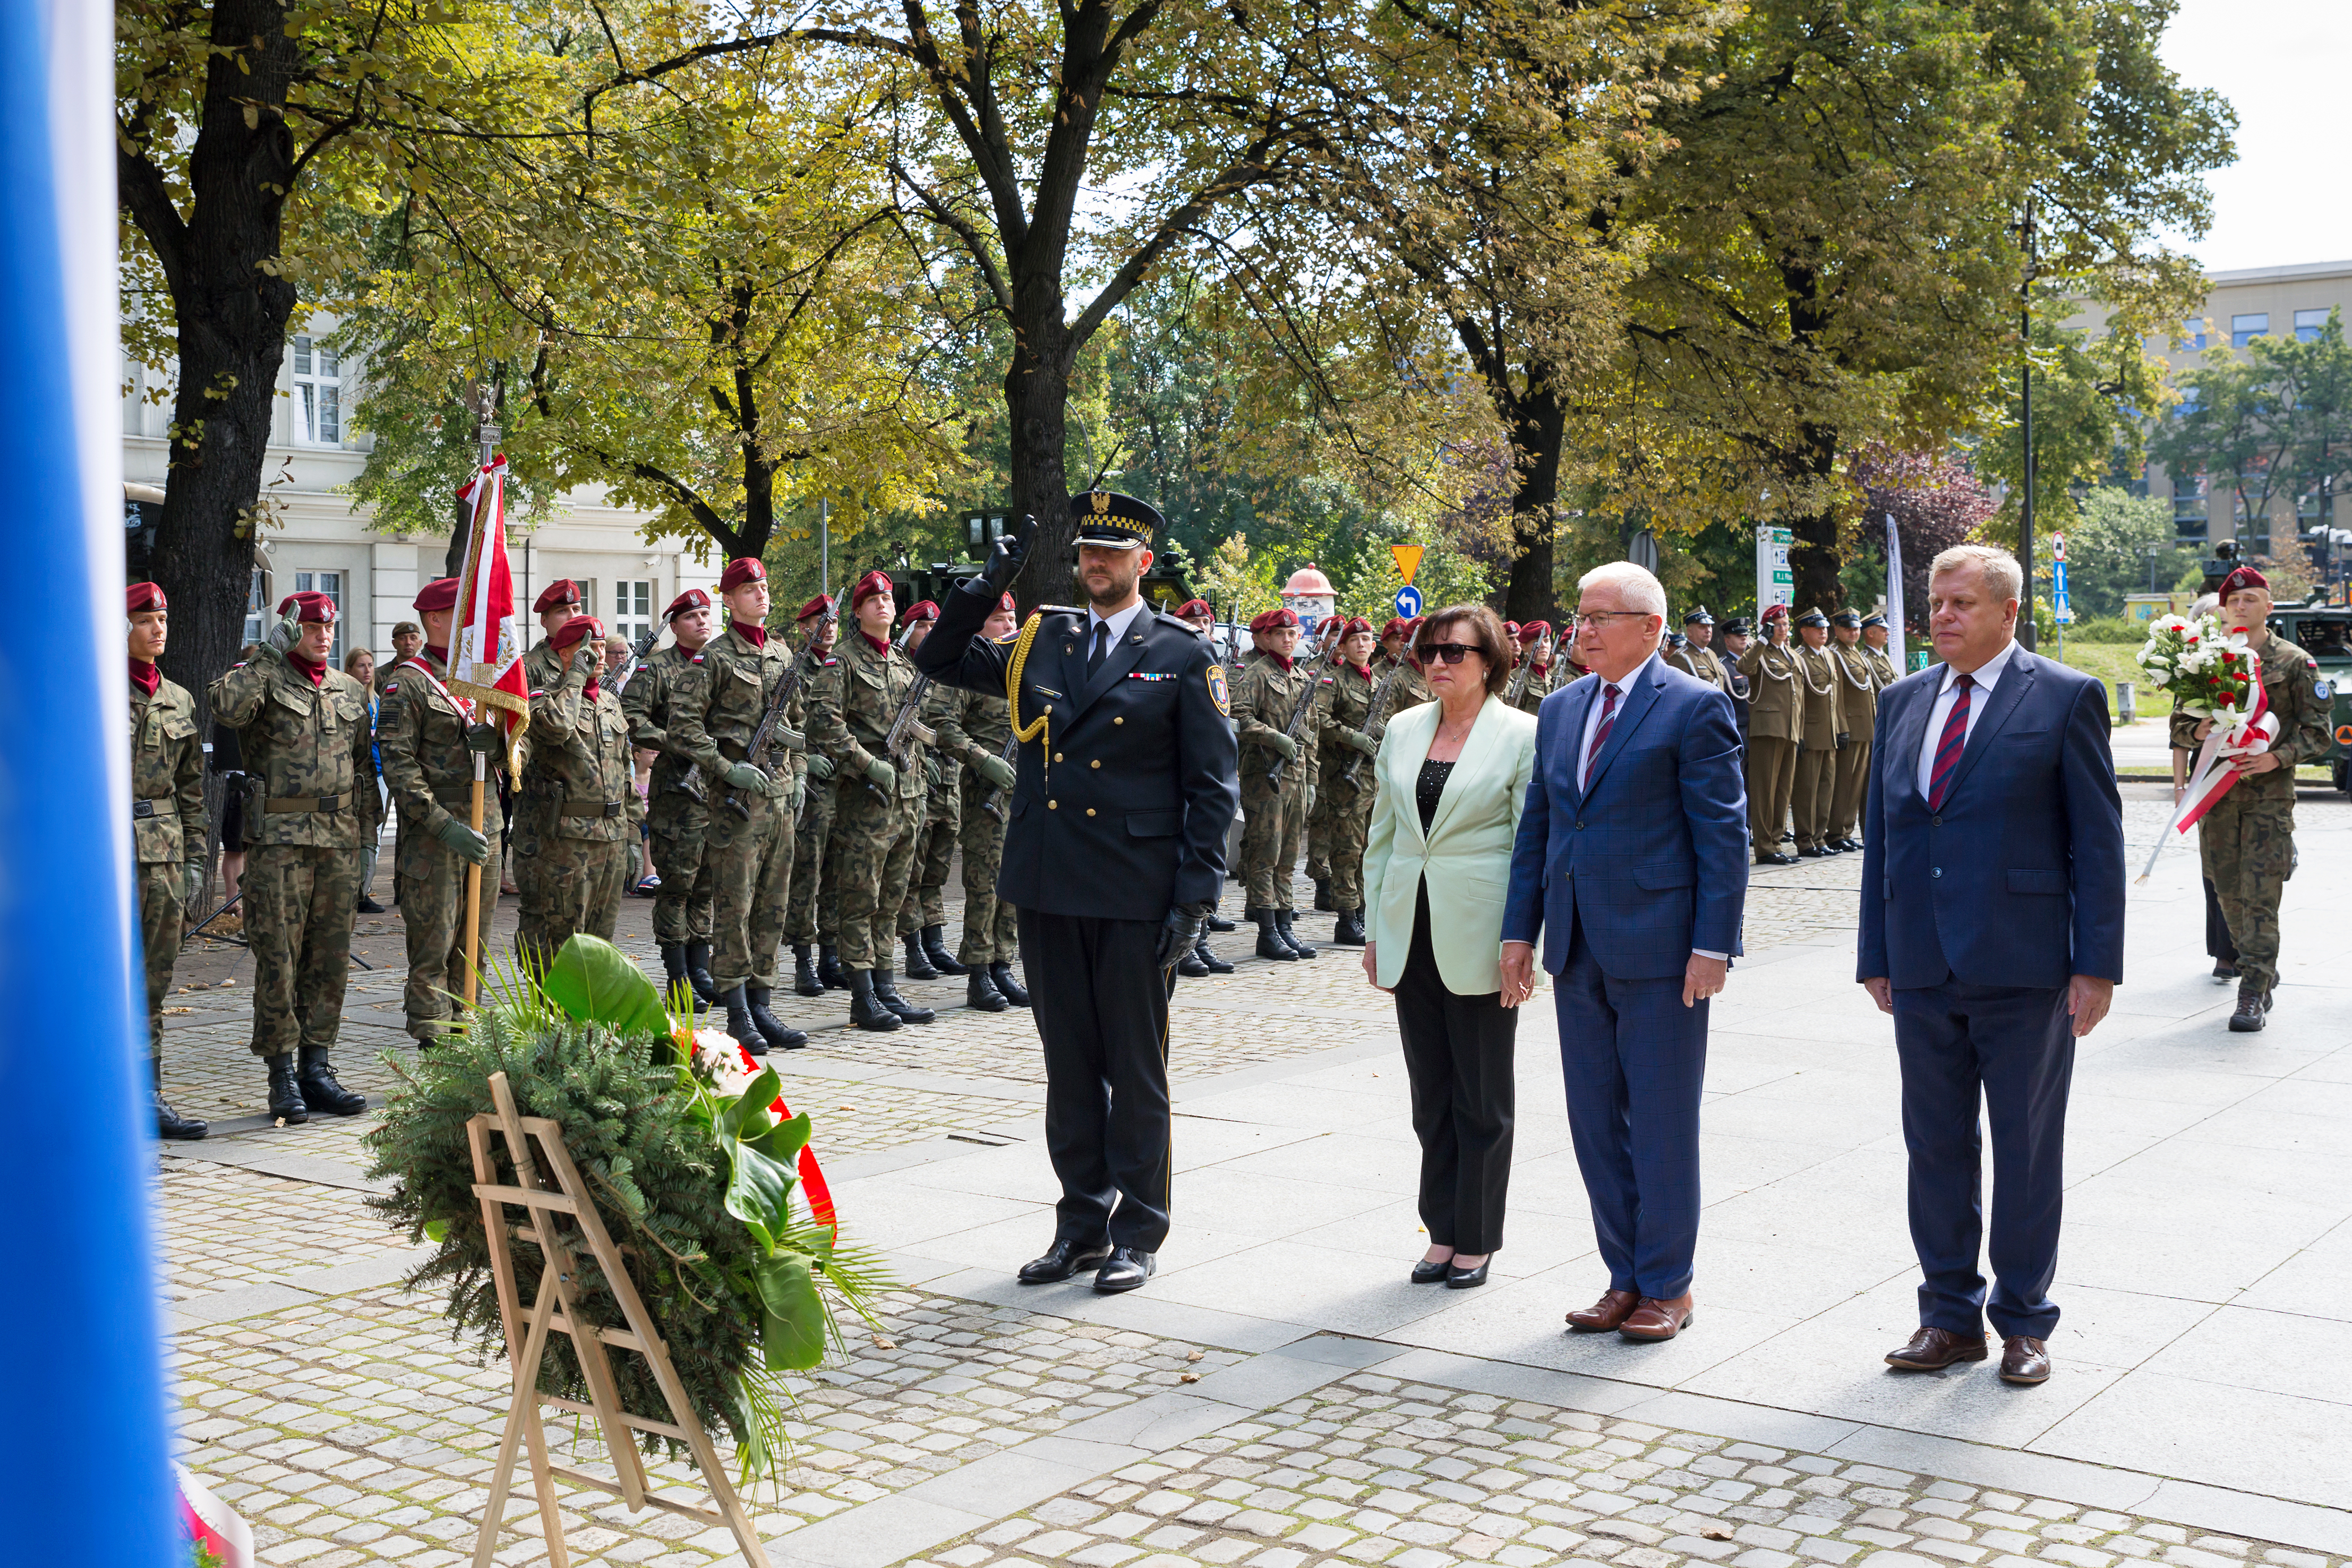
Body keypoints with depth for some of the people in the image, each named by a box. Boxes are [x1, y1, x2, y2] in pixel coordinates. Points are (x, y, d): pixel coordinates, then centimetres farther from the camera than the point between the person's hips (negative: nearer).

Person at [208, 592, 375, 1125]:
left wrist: (363, 824, 16)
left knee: (330, 960, 7)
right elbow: (227, 706, -25)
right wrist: (269, 654, -20)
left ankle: (316, 1070, 15)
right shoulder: (266, 680, -2)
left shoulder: (350, 691, 15)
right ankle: (283, 1078, 3)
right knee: (278, 960, -3)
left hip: (340, 840, 5)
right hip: (279, 840, -5)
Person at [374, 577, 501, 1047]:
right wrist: (445, 826, -20)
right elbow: (398, 764, -12)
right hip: (432, 832, -6)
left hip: (485, 827, 6)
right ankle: (432, 1040, 2)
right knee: (433, 944, -4)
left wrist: (493, 742, -11)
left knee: (473, 943, 10)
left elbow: (511, 757, 15)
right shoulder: (408, 683, -5)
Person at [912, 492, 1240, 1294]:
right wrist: (987, 586, 6)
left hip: (1136, 897, -4)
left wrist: (1193, 896, -9)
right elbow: (939, 659, 20)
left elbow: (1213, 787, -2)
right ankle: (1082, 1226, 22)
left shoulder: (1184, 658, -1)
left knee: (1137, 1069, 4)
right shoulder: (1040, 641, 11)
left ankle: (1138, 1234, 14)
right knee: (1069, 1066, 11)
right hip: (1049, 890, 4)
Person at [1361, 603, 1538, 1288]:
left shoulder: (1522, 736, -5)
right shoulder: (1402, 730, 10)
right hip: (1411, 936, 5)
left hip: (1478, 942, -5)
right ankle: (1443, 1232, 21)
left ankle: (1476, 1241, 16)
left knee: (1482, 1098, 5)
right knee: (1430, 1096, 11)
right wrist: (1375, 930, 11)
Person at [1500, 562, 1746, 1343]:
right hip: (1578, 953, 7)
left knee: (1662, 1123, 3)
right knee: (1595, 1123, 11)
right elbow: (1536, 828, 17)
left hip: (1659, 950, -7)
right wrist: (1519, 929, 11)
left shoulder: (1695, 708, -6)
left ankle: (1668, 1285, 15)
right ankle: (1626, 1277, 23)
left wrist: (1712, 945, -14)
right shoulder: (1560, 712, 14)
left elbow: (1723, 834, -9)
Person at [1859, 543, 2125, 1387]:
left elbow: (2097, 839, -5)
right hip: (1923, 970, 5)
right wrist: (1876, 955, 9)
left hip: (2024, 970, -4)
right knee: (1935, 1144, 10)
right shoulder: (1902, 702, 12)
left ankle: (2023, 1320, 19)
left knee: (2027, 1149, 6)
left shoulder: (2066, 698, -3)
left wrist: (2097, 964, -9)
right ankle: (1951, 1315, 22)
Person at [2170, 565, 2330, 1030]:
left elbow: (2318, 731, 1)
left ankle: (2254, 993, -8)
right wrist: (2198, 731, -8)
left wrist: (2277, 757, -15)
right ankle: (2260, 968, 28)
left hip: (2270, 795, -4)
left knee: (2260, 895, -10)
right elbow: (2179, 725, 15)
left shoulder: (2295, 664, 2)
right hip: (2218, 791, 4)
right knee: (2229, 891, 8)